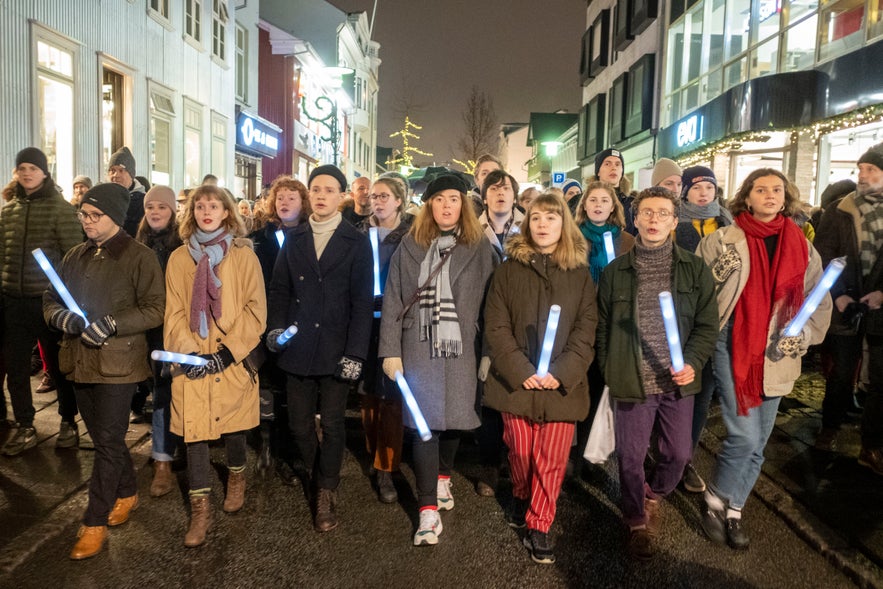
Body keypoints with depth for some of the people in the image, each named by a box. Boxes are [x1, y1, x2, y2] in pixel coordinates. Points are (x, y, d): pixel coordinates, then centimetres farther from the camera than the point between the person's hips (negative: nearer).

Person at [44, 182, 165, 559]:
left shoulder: (139, 257, -8)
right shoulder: (75, 257, 12)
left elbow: (155, 309, -12)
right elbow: (50, 301, 14)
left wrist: (110, 324, -22)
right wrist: (63, 318, -9)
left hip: (117, 362, -6)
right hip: (79, 360, 7)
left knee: (108, 442, -1)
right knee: (103, 437, 18)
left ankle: (95, 522, 11)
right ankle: (127, 493, 38)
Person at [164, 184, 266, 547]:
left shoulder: (243, 255, 0)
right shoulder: (179, 258, 6)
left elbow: (256, 309, -4)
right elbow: (174, 312, 4)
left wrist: (228, 351, -11)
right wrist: (188, 352, -10)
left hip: (233, 362, -1)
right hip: (193, 365, 1)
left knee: (233, 427, 11)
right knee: (194, 431, 1)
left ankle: (236, 479, 39)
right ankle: (200, 509, 13)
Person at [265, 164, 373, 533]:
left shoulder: (356, 243, 1)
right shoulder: (293, 239, 12)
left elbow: (362, 302, -4)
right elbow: (280, 289, 12)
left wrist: (355, 352, -11)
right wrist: (276, 326, -5)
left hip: (336, 348, -3)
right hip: (298, 347, 3)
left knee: (332, 423, 3)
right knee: (299, 424, 8)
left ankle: (327, 495, 19)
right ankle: (313, 474, 35)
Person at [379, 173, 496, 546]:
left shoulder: (479, 249, 4)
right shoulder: (409, 247, 5)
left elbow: (489, 304, 0)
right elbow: (392, 301, 3)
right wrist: (390, 351, -2)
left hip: (461, 349, 1)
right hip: (419, 348, 0)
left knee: (452, 419, 12)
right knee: (423, 424, -2)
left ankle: (443, 477, 40)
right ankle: (428, 511, 6)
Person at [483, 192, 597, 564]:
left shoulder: (580, 273, 4)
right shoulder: (510, 268, 2)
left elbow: (586, 329, -1)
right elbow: (496, 327, -3)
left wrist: (561, 373, -14)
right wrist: (521, 371, -14)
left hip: (562, 384, 0)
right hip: (516, 381, 0)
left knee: (552, 460, 3)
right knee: (520, 453, 13)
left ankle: (538, 527, 19)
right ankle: (521, 497, 42)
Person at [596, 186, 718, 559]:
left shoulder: (695, 270, 1)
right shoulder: (615, 272, 1)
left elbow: (707, 326, 2)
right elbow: (603, 331, 6)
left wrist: (693, 363, -13)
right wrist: (609, 374, 3)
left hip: (677, 382, 1)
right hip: (631, 384, -1)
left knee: (677, 453, 13)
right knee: (631, 458, 8)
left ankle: (654, 496, 45)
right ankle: (637, 523, 32)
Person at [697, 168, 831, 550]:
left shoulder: (802, 247, 7)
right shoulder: (723, 240, -2)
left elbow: (820, 300, 12)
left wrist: (803, 334, -1)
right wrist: (721, 273, -16)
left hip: (775, 355, 4)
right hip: (732, 347, -4)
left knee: (757, 441, 10)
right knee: (745, 435, -10)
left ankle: (733, 510, 26)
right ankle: (715, 500, 13)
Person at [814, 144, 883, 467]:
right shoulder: (839, 211, 0)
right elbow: (822, 257, -3)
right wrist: (837, 295, -13)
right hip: (845, 306, -1)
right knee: (841, 373, 12)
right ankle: (829, 427, 31)